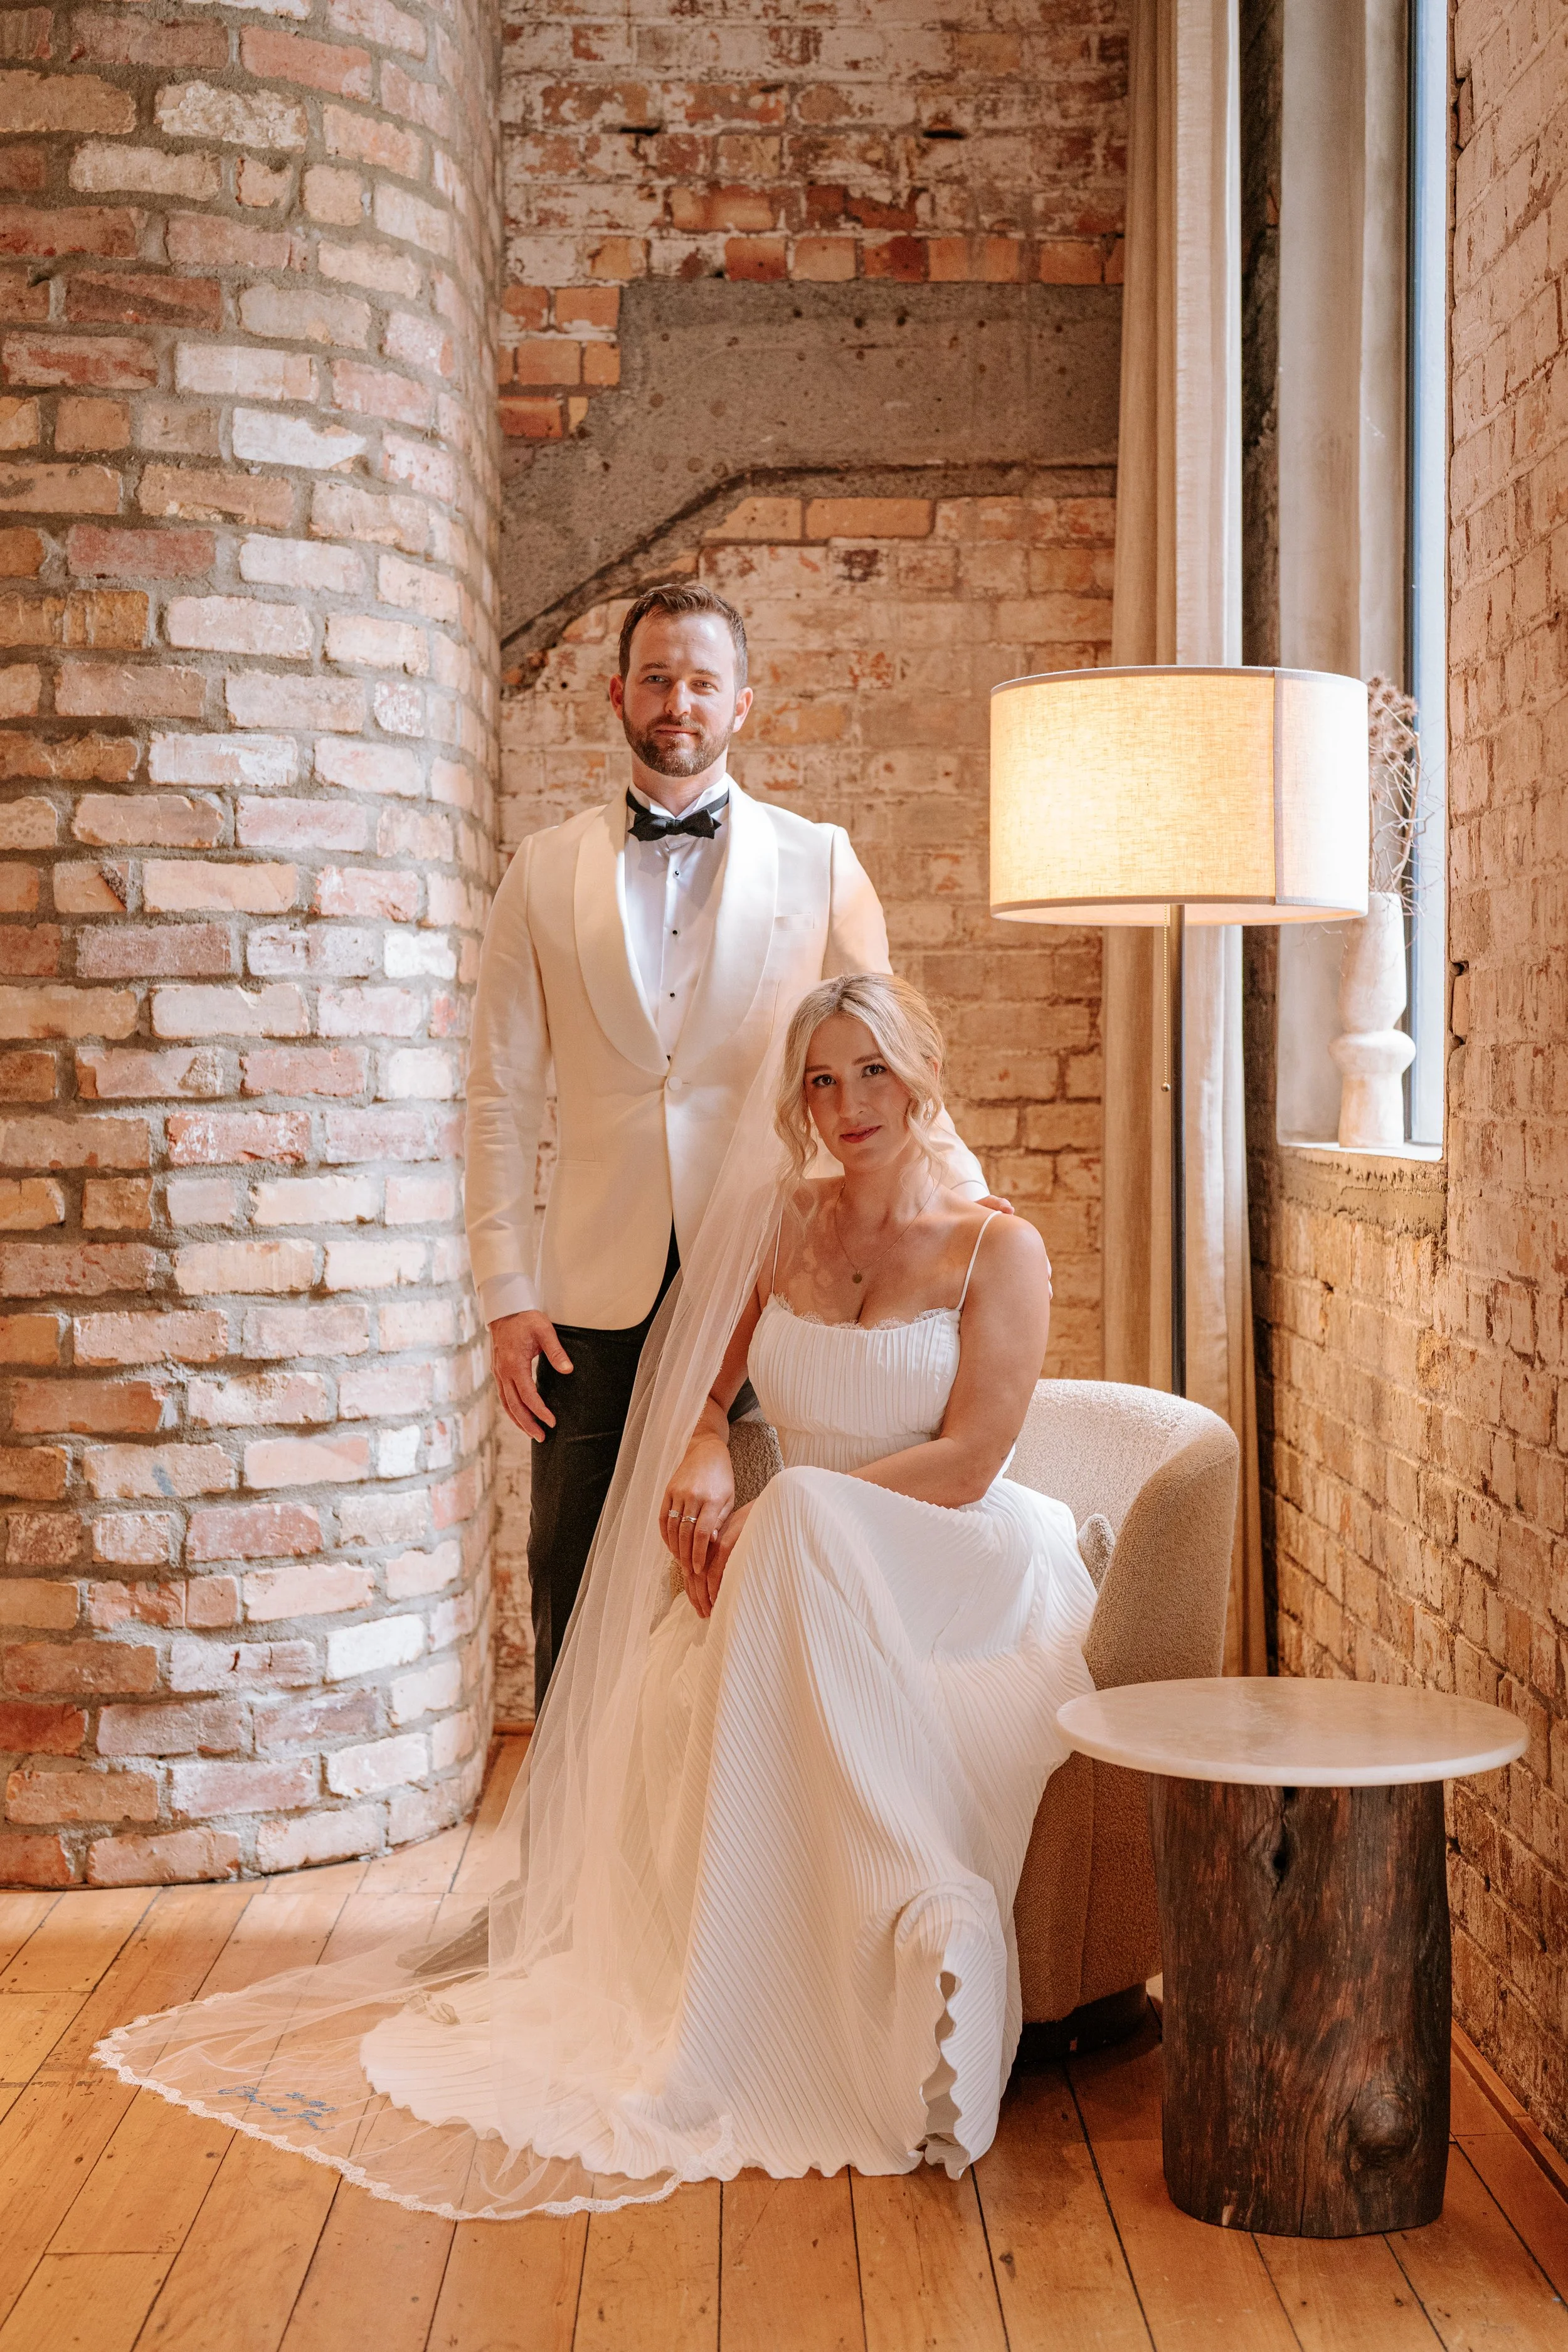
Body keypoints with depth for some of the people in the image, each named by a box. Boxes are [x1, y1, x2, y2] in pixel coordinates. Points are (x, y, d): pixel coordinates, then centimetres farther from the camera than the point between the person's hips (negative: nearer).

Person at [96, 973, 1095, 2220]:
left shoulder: (997, 1250, -2)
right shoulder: (779, 1222, 12)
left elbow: (968, 1459, -10)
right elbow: (700, 1389, 15)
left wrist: (783, 1515, -16)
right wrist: (701, 1461, -11)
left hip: (951, 1572, -4)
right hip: (792, 1569, 4)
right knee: (671, 1710, -31)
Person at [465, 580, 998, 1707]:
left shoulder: (819, 865, 7)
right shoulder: (546, 873, 9)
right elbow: (503, 1096, 8)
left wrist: (955, 1174, -10)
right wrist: (506, 1295, 1)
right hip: (599, 1296, 1)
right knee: (577, 1601, 2)